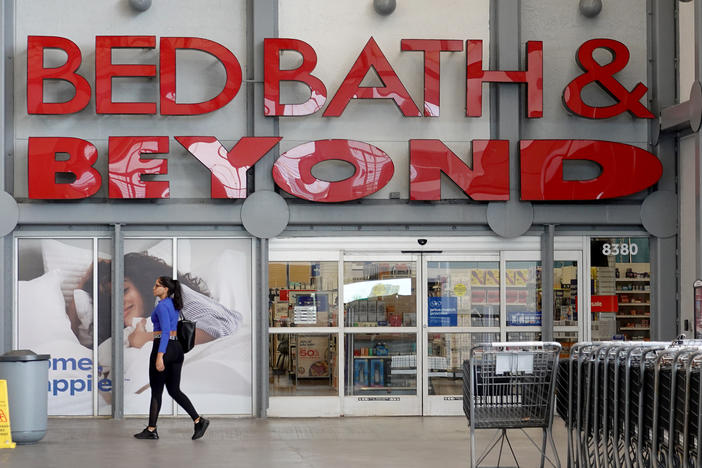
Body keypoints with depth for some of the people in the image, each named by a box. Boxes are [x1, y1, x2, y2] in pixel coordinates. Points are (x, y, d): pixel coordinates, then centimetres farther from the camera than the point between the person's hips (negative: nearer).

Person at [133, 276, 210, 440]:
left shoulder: (162, 306, -13)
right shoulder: (174, 305, 15)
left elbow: (165, 331, -22)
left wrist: (159, 356, -26)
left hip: (163, 348, -9)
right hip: (176, 348, 9)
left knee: (156, 391, 2)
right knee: (174, 390, 10)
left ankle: (151, 430, 10)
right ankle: (198, 420, -3)